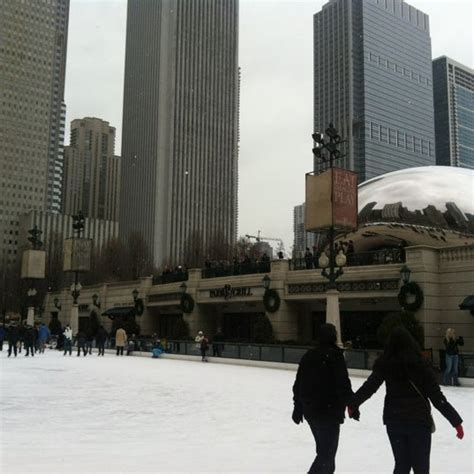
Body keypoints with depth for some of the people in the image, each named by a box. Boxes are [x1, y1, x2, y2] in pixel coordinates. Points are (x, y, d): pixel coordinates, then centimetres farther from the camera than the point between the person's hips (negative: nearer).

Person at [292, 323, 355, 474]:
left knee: (324, 449, 23)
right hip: (329, 411, -7)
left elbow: (298, 384, 14)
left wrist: (298, 407, 22)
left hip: (310, 411, 7)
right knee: (327, 452, -3)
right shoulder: (334, 355, -11)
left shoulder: (309, 355, 10)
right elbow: (343, 384, -17)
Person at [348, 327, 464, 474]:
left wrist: (353, 403, 14)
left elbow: (369, 386, -3)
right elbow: (437, 397, -10)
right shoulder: (421, 364, -10)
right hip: (419, 420, -3)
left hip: (393, 420, 3)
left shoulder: (385, 364, -4)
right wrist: (456, 421, -4)